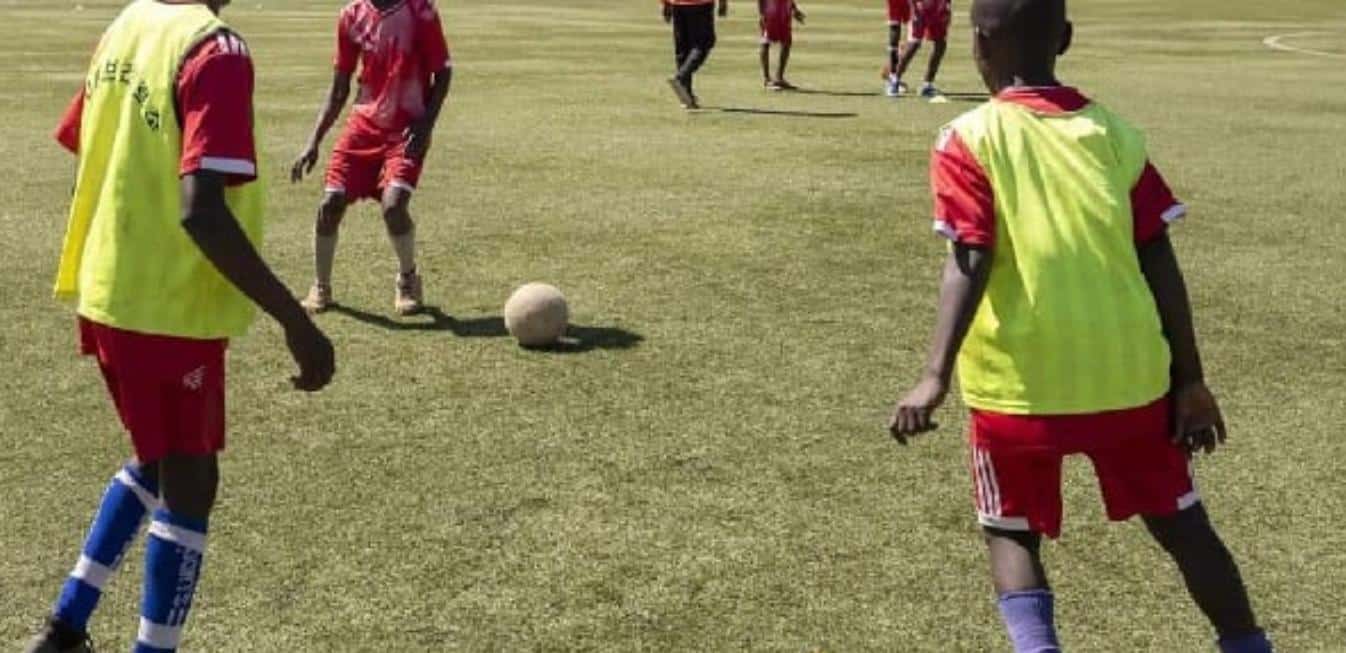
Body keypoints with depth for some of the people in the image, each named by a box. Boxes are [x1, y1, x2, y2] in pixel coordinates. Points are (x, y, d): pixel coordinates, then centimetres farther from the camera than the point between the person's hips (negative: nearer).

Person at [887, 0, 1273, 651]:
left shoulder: (970, 138, -4)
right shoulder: (1112, 129, 6)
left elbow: (970, 261, -17)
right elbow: (1159, 262, 3)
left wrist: (935, 376, -23)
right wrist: (1190, 380, 7)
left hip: (1021, 381, -3)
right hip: (1128, 373, 3)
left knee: (1011, 533, 14)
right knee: (1181, 524, 19)